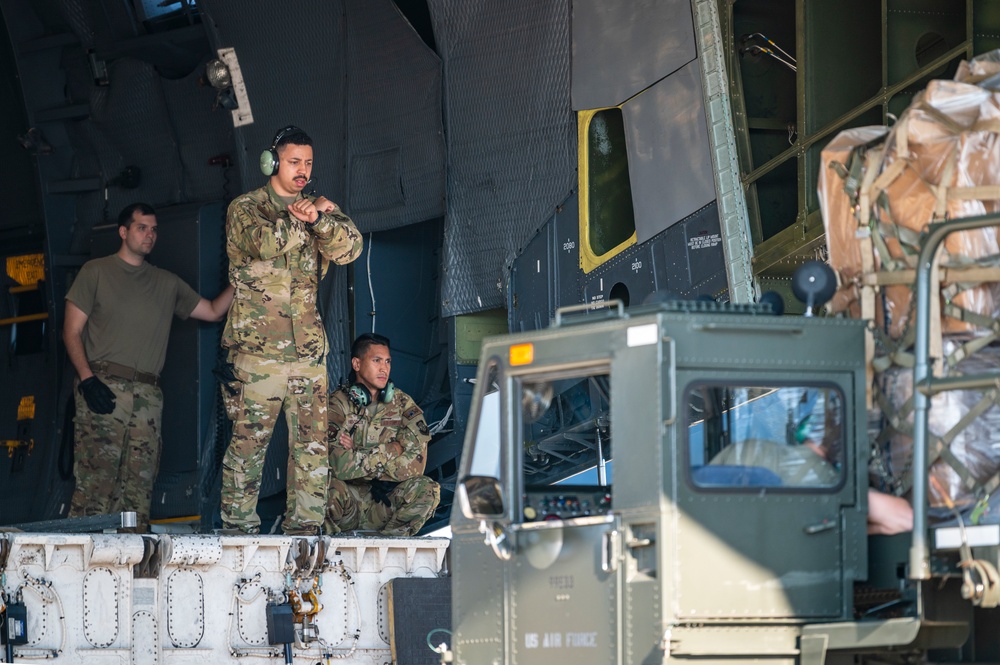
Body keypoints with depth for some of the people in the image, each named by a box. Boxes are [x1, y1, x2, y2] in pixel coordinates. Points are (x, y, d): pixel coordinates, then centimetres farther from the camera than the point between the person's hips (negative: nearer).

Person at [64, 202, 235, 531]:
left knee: (140, 484, -4)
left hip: (148, 394, 4)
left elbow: (213, 311, 25)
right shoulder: (96, 272, 9)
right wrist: (88, 379, -9)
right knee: (96, 478, -13)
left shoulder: (167, 284, 22)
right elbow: (72, 331, 4)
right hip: (103, 386, -4)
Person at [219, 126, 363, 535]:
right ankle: (240, 527, 1)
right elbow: (266, 242, -18)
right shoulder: (246, 209, 3)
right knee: (249, 440, -4)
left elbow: (349, 248, -2)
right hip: (257, 344, -4)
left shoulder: (321, 206, 16)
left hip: (308, 346, 4)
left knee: (313, 440, 2)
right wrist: (302, 217, -11)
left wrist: (318, 219, -16)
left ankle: (304, 524, 7)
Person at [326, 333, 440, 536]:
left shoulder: (403, 404, 4)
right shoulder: (337, 403, -4)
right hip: (350, 497, -3)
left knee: (426, 489, -26)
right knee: (332, 489, -36)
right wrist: (389, 451, -11)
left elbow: (413, 466, -10)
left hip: (384, 504, 3)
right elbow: (340, 466, -20)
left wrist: (359, 458, -13)